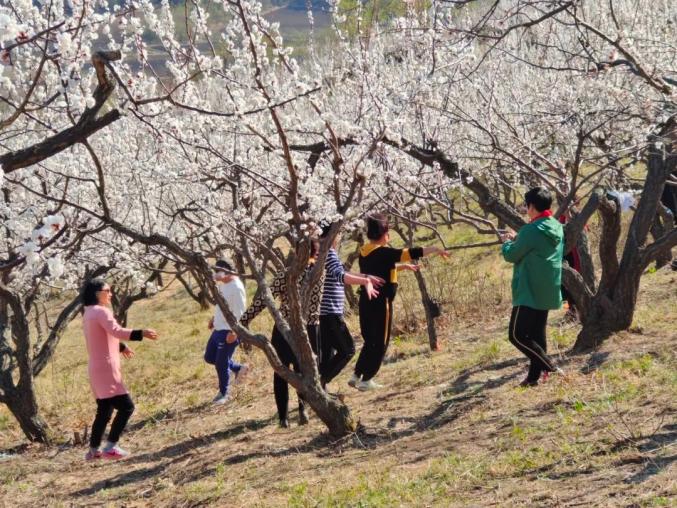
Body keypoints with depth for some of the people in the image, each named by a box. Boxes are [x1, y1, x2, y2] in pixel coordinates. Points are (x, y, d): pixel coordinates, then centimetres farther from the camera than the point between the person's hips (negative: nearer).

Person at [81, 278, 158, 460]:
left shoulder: (89, 313, 16)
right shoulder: (101, 312, -14)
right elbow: (116, 331, -31)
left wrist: (121, 346, 45)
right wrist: (141, 334, -41)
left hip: (97, 368, 10)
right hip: (106, 368, -10)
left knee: (104, 411, 16)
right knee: (126, 406, -10)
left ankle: (93, 450, 17)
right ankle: (110, 447, -11)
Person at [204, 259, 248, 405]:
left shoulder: (236, 288, -22)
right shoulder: (222, 284, 7)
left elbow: (239, 313, -23)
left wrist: (233, 332, -26)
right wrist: (214, 318, 19)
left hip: (229, 332, -10)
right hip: (218, 328, 10)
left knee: (221, 364, -1)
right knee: (209, 357, 17)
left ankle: (224, 393, 18)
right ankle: (238, 368, 31)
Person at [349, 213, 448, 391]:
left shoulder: (365, 252, 7)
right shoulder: (383, 252, -16)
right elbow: (412, 253, -18)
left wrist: (402, 266, 28)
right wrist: (436, 249, -9)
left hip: (366, 301, 8)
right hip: (380, 302, -8)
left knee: (370, 341, 18)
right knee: (380, 342, 4)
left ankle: (356, 375, 15)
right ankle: (366, 380, 7)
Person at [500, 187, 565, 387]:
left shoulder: (532, 230, -18)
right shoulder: (557, 228, 8)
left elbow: (511, 255, -10)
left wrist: (507, 242, 9)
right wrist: (517, 239, 18)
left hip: (529, 292, -9)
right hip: (548, 292, 9)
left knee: (517, 335, -6)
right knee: (536, 335, 14)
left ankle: (550, 368, -14)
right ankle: (534, 376, 15)